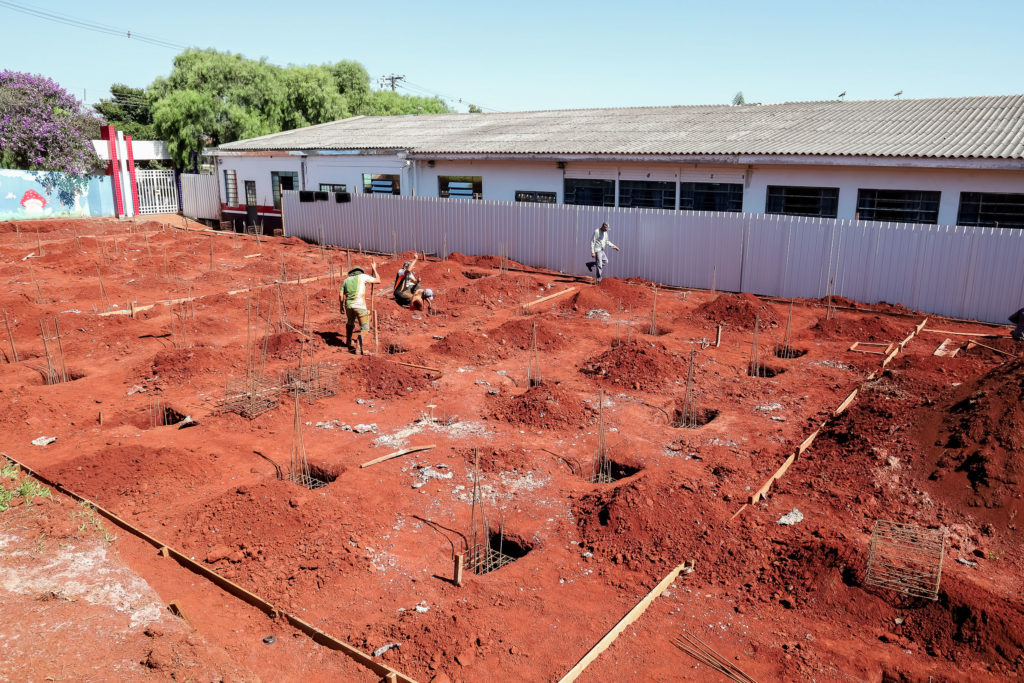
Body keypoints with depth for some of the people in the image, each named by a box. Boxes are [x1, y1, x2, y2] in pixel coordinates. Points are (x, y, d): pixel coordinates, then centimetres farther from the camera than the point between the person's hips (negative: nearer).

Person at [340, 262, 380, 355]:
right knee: (364, 327, 2)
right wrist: (374, 269, 20)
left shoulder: (346, 280, 15)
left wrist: (342, 306, 23)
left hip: (348, 306, 5)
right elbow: (378, 280, 7)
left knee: (350, 323, 28)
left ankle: (348, 342, 43)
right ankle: (360, 347, -10)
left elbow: (341, 295, 12)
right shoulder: (362, 276, 2)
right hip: (360, 306, -5)